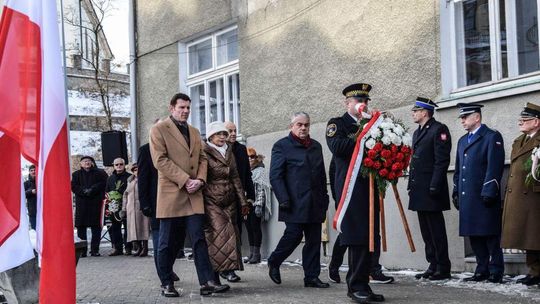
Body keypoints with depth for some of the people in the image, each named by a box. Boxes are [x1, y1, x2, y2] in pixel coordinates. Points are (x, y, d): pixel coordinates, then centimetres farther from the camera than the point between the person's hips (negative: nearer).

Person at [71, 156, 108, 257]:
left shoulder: (99, 173, 11)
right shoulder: (76, 174, 14)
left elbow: (102, 184, -1)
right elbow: (73, 187, 2)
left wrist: (92, 190, -13)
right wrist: (84, 191, -13)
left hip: (95, 203, -1)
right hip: (81, 203, 1)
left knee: (96, 226, -2)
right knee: (81, 226, -2)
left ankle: (95, 249, 3)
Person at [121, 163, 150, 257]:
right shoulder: (130, 181, 18)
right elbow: (126, 195, 21)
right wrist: (124, 208, 15)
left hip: (142, 207, -5)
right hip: (131, 209, 5)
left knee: (143, 227, -7)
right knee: (133, 228, 3)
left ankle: (145, 248, -2)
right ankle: (139, 247, 12)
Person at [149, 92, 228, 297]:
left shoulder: (195, 132, 20)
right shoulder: (159, 129, -1)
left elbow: (202, 159, 17)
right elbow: (160, 160, -10)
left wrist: (200, 180, -3)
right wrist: (185, 180, -15)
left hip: (194, 195, 5)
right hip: (171, 194, -5)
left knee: (199, 239, -2)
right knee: (168, 243, 3)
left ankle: (207, 282, -5)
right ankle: (167, 284, 13)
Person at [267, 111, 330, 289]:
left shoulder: (316, 146, 19)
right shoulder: (282, 146, 0)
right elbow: (275, 175, -6)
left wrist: (324, 197, 15)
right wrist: (283, 199, -14)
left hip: (315, 204, 6)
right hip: (295, 204, -6)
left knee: (314, 241, 4)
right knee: (293, 236, -7)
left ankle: (311, 277, 10)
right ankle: (273, 262, 17)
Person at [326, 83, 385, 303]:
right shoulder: (337, 124, 2)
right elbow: (337, 146, -17)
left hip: (370, 187, 7)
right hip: (351, 188, -7)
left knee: (371, 238, 6)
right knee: (356, 237, -8)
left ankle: (362, 285, 12)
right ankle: (356, 286, -1)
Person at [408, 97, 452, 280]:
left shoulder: (439, 130, -7)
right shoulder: (417, 133, 20)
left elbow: (442, 160, -15)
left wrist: (434, 186, -20)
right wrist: (411, 185, 16)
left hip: (431, 190, -9)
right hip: (419, 190, 9)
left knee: (436, 230, -5)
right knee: (426, 231, 11)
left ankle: (443, 268, 1)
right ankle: (433, 266, 17)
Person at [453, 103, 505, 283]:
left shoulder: (492, 137, -3)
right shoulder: (463, 140, 21)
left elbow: (495, 167, -12)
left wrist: (488, 192, -17)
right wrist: (456, 192, 15)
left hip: (484, 197, -7)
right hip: (467, 198, 7)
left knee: (490, 235, -3)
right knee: (474, 236, 9)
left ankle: (496, 272, 3)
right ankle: (482, 270, 16)